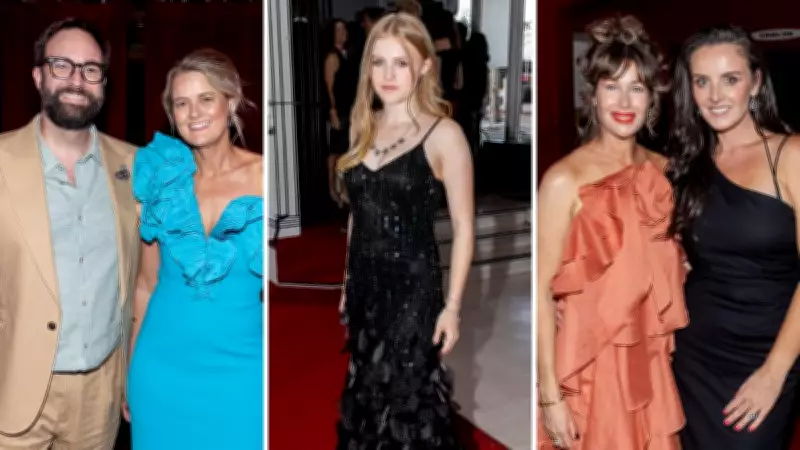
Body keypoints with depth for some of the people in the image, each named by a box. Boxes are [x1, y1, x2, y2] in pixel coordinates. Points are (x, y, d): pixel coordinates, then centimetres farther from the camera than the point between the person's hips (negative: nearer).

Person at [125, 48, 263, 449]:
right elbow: (147, 283, 9)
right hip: (163, 364, 2)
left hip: (239, 367, -2)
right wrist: (130, 366, 12)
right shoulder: (162, 179, 1)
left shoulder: (264, 177, -7)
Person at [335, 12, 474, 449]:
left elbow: (463, 227, -10)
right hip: (365, 284, 6)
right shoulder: (365, 127, 6)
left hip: (412, 286, -5)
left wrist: (452, 305, -11)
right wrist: (348, 283, 15)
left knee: (407, 401, 4)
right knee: (366, 395, 16)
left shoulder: (443, 135, -11)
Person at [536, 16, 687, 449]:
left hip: (651, 363, 6)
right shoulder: (565, 179, -15)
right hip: (587, 367, -5)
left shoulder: (663, 171, 3)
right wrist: (550, 393, -17)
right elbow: (541, 290, -16)